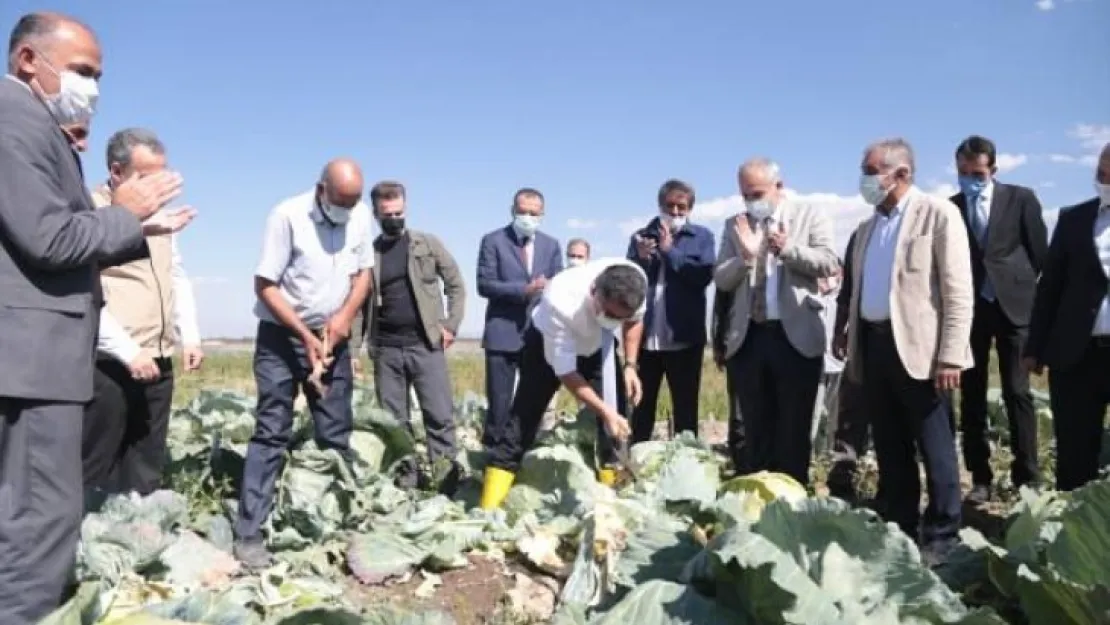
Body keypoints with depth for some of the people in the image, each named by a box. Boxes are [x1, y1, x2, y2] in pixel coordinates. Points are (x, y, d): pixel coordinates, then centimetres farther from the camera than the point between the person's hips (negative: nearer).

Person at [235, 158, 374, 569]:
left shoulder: (361, 215, -4)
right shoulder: (287, 216, -18)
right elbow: (265, 286, -16)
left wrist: (346, 315, -11)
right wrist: (304, 336, -19)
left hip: (333, 337, 4)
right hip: (282, 336, -4)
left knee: (337, 435, 5)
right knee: (271, 434, -6)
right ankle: (249, 534, -1)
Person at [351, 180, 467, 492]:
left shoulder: (427, 244, 4)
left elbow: (456, 285, 7)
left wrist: (451, 324, -2)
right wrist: (352, 348, 1)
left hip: (426, 344, -2)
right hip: (386, 349, 2)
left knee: (440, 415, -5)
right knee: (393, 420, 7)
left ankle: (447, 475, 3)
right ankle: (407, 477, 18)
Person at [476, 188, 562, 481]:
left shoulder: (551, 245, 12)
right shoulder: (493, 241, 0)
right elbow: (485, 285, -9)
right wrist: (524, 290, -18)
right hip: (503, 333, -4)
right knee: (500, 404, -3)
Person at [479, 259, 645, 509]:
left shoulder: (637, 280, -30)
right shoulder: (559, 303, -42)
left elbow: (634, 320, -3)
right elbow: (567, 375, -29)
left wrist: (630, 366, -13)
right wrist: (605, 412, -32)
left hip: (597, 341, 4)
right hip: (547, 341, -4)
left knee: (616, 416, -4)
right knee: (524, 420, -8)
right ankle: (488, 510, -2)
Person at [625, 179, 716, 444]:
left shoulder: (702, 236, 4)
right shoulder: (641, 236, 9)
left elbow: (704, 276, -10)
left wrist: (670, 251, -12)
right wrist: (641, 260, -15)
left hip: (684, 338, -2)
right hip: (645, 337, 2)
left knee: (686, 409, 6)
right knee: (641, 409, 9)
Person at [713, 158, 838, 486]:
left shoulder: (809, 215, 2)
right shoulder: (735, 225, 9)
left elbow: (829, 263, -7)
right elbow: (721, 279, 3)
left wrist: (788, 248, -19)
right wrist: (746, 255, -15)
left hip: (795, 336, -3)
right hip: (748, 338, 3)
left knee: (794, 429, 6)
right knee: (756, 429, 11)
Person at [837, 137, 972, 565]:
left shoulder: (938, 213, -5)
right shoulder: (868, 227, 17)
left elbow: (958, 291, -11)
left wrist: (950, 356, -17)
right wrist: (850, 335, 9)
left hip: (917, 347, -7)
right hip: (874, 345, 7)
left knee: (934, 448, 3)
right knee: (889, 449, 13)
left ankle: (940, 537, 15)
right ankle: (897, 530, 24)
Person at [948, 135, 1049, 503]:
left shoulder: (1021, 198, 3)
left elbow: (1040, 252, 4)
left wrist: (1033, 296, 2)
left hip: (1013, 304, -2)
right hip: (968, 308, 2)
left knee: (1017, 392, -2)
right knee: (971, 396, 4)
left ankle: (1027, 477, 7)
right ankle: (980, 478, 12)